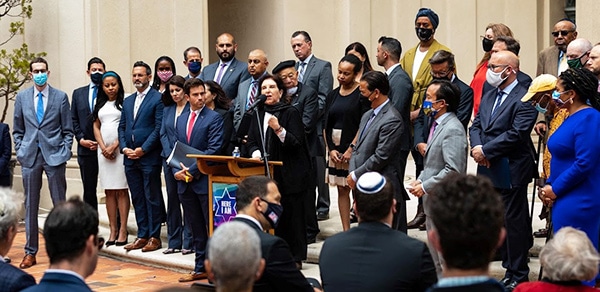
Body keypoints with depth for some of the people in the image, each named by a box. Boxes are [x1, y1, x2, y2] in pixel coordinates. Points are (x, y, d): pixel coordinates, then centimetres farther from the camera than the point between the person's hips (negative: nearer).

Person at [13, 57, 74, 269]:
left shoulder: (60, 97, 3)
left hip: (54, 156, -2)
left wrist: (64, 153, -3)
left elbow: (67, 130, 5)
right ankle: (30, 252, 11)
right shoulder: (22, 97, 9)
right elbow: (17, 130, 13)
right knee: (30, 205, 5)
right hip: (30, 156, 2)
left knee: (60, 204, 1)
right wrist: (20, 152, 3)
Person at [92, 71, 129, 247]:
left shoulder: (125, 102, 0)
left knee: (121, 190, -5)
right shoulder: (100, 105, 17)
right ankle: (113, 230, 6)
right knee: (109, 191, 4)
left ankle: (123, 230, -5)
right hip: (103, 150, 5)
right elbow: (96, 127, 15)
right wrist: (103, 147, 0)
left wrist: (114, 147, -10)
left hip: (120, 149, -5)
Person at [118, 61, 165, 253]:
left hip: (149, 157, -7)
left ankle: (154, 237, 5)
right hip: (130, 158, 7)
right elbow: (122, 127, 16)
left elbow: (159, 128, -11)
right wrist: (124, 148, 0)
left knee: (152, 198, -1)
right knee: (137, 199, 10)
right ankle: (142, 236, 16)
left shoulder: (157, 99, -5)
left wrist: (143, 149, -14)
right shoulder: (127, 101, 16)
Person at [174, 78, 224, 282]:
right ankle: (200, 269, 19)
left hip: (205, 180, -6)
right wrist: (177, 171, -2)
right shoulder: (181, 120, 14)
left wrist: (192, 171, -16)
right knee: (196, 228, 12)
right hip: (185, 182, 6)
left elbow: (213, 150, -13)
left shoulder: (214, 118, -5)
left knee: (212, 227, 0)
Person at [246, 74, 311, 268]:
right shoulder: (258, 114, 12)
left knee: (291, 214, -1)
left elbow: (297, 143, -12)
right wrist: (255, 153, -8)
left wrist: (279, 129, -25)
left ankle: (296, 257, 6)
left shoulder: (290, 113, -5)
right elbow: (252, 141, 13)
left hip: (290, 174, -5)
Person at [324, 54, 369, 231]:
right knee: (342, 190, 7)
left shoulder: (362, 94, -6)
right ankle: (346, 231, 12)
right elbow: (326, 126, 11)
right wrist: (331, 149, 0)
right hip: (336, 149, 6)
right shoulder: (333, 95, 12)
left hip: (355, 148, -6)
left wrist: (351, 149, -14)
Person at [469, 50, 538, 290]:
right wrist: (476, 148, -8)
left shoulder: (524, 99, -13)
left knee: (514, 222, -1)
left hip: (511, 173, -8)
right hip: (489, 171, 8)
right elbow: (475, 126, 12)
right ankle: (510, 267, 27)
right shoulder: (489, 95, 14)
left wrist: (485, 150, -17)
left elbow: (516, 134, -21)